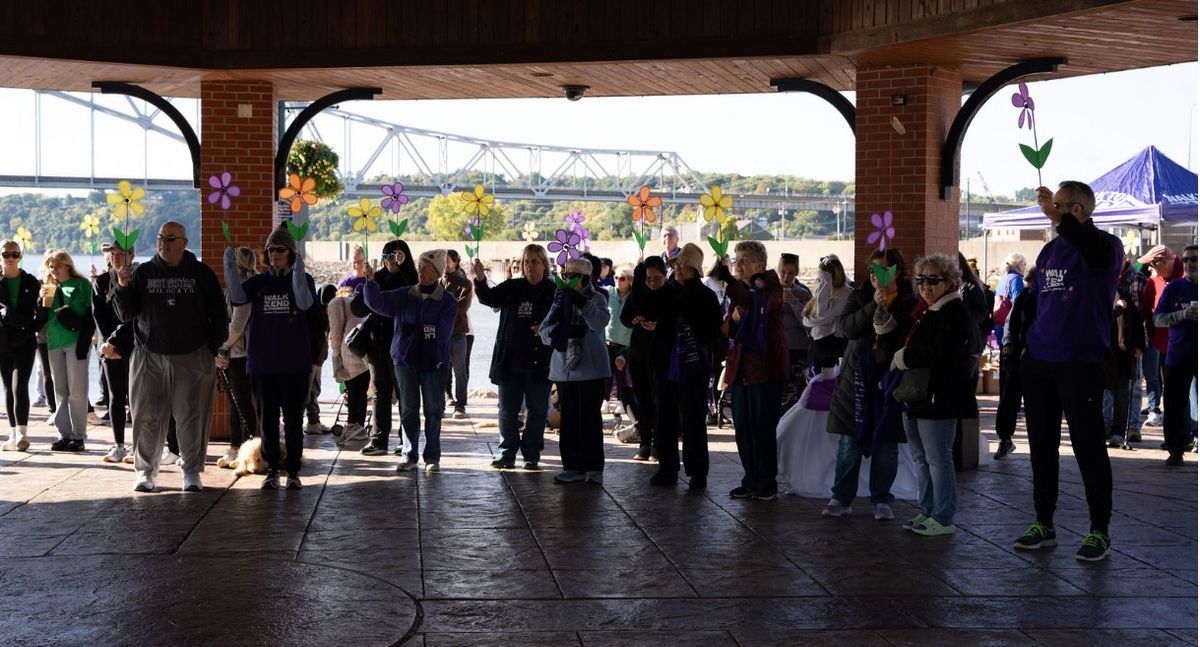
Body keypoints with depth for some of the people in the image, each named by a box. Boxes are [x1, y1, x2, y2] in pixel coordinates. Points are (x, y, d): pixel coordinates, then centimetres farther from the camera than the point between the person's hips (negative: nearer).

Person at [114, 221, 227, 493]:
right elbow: (126, 314, 6)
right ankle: (145, 471, 12)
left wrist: (216, 346, 1)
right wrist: (123, 288, -10)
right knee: (148, 416, 2)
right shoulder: (143, 273, 7)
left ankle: (192, 472, 11)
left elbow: (218, 314, 8)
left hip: (192, 357, -1)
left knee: (192, 417, 1)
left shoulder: (202, 274, 4)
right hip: (150, 356, 1)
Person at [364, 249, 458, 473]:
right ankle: (410, 456, 13)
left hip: (434, 362, -2)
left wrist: (414, 330, -12)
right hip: (405, 360, 2)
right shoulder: (404, 295, 4)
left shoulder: (448, 301, -4)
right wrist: (370, 281, -23)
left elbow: (442, 333, -13)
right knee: (408, 410, 7)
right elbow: (378, 302, -8)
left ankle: (432, 457, 13)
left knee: (433, 410, 4)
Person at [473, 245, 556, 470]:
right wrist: (480, 280, -27)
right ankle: (507, 453, 17)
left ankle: (531, 455, 14)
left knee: (536, 410, 5)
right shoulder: (512, 287, 6)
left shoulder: (553, 291, -1)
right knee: (507, 410, 8)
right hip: (510, 361, 3)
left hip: (539, 363, -3)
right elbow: (489, 298, -8)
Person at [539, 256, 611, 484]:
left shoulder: (596, 299, -1)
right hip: (564, 369, 4)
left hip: (590, 369, -4)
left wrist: (582, 302, -28)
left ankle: (594, 468, 4)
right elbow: (544, 332, 5)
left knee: (590, 418, -2)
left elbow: (600, 322, -21)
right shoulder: (560, 300, 12)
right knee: (568, 420, 7)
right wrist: (566, 331, -14)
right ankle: (573, 467, 14)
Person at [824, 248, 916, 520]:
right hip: (858, 377, 1)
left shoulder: (909, 303, 1)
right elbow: (846, 327, -9)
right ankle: (841, 499, 10)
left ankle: (881, 500, 15)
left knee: (887, 442, 5)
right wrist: (873, 306, -19)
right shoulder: (860, 296, 6)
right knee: (849, 441, 3)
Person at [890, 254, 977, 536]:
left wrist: (903, 359, -12)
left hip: (939, 398, -10)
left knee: (938, 459, -4)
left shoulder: (956, 313, -12)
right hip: (916, 396, 10)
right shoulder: (923, 312, 17)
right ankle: (928, 511, 24)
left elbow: (942, 355, -22)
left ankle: (943, 519, 2)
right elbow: (909, 346, 25)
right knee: (921, 458, 14)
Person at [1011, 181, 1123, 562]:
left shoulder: (1104, 246, -6)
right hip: (1039, 362, 7)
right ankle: (1044, 524, 19)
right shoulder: (1050, 250, 14)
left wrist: (1057, 217, -34)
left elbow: (1100, 254, -32)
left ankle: (1100, 531, 7)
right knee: (1041, 445, 10)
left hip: (1081, 363, -7)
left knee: (1088, 447, -2)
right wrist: (1020, 343, 16)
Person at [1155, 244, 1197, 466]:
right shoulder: (1174, 288, 6)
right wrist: (1183, 315, -13)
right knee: (1174, 405, 0)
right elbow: (1158, 320, 3)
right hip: (1178, 355, 0)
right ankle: (1175, 450, 9)